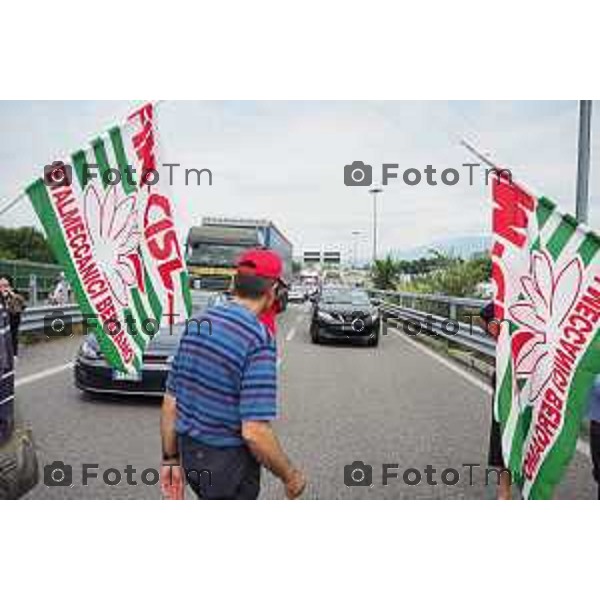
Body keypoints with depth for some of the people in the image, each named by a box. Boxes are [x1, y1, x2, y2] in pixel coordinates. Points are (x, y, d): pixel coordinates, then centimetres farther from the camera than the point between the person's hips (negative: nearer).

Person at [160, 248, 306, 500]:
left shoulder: (196, 325, -2)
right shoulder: (258, 340, -24)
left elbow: (170, 402, 3)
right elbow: (254, 432, -27)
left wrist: (170, 458, 13)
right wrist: (290, 476, -12)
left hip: (190, 452, 7)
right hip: (229, 461, -7)